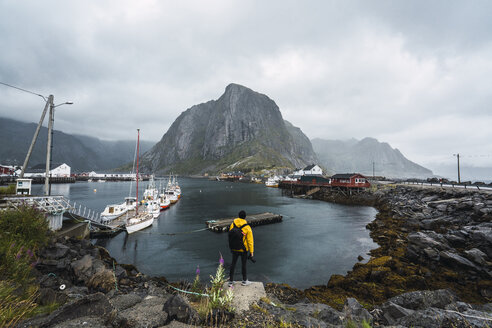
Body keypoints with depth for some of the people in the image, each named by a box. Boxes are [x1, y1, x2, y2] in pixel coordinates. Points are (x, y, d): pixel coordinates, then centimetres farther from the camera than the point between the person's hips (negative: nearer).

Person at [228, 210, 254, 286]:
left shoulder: (232, 224, -9)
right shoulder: (247, 228, -19)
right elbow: (250, 241, -15)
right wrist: (251, 251, -5)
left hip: (234, 249, 3)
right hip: (243, 250, -3)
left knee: (233, 264, 17)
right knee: (243, 264, 15)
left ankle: (231, 281, 25)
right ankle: (244, 281, 32)